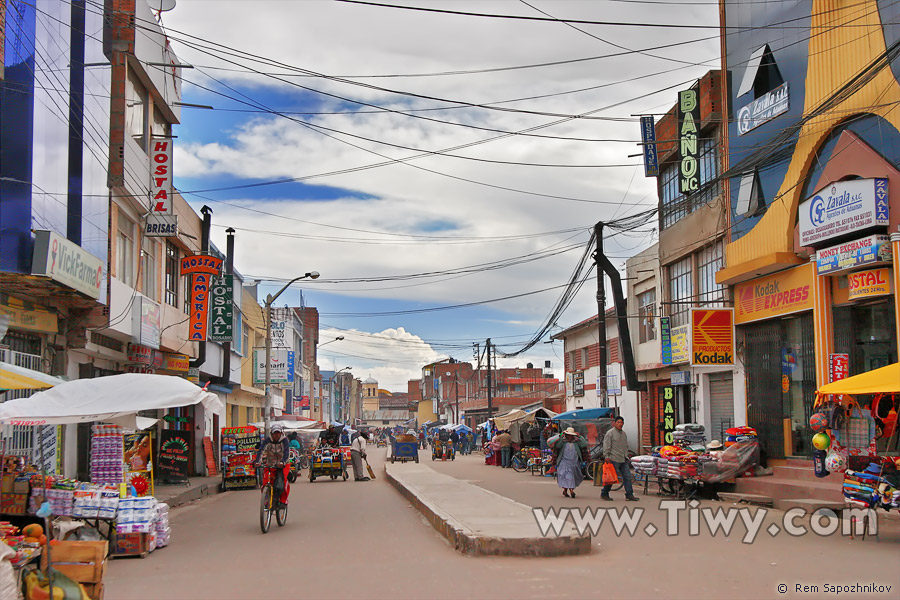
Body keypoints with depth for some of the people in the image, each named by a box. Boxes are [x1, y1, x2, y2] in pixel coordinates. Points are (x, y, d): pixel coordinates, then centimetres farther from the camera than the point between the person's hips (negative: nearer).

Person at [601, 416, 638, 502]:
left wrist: (626, 456, 21)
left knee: (627, 477, 1)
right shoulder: (610, 433, -5)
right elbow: (606, 446, -11)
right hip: (614, 459, -7)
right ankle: (604, 493, 12)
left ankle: (629, 495, 3)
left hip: (624, 460, 7)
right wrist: (606, 456, -18)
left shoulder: (624, 434, 18)